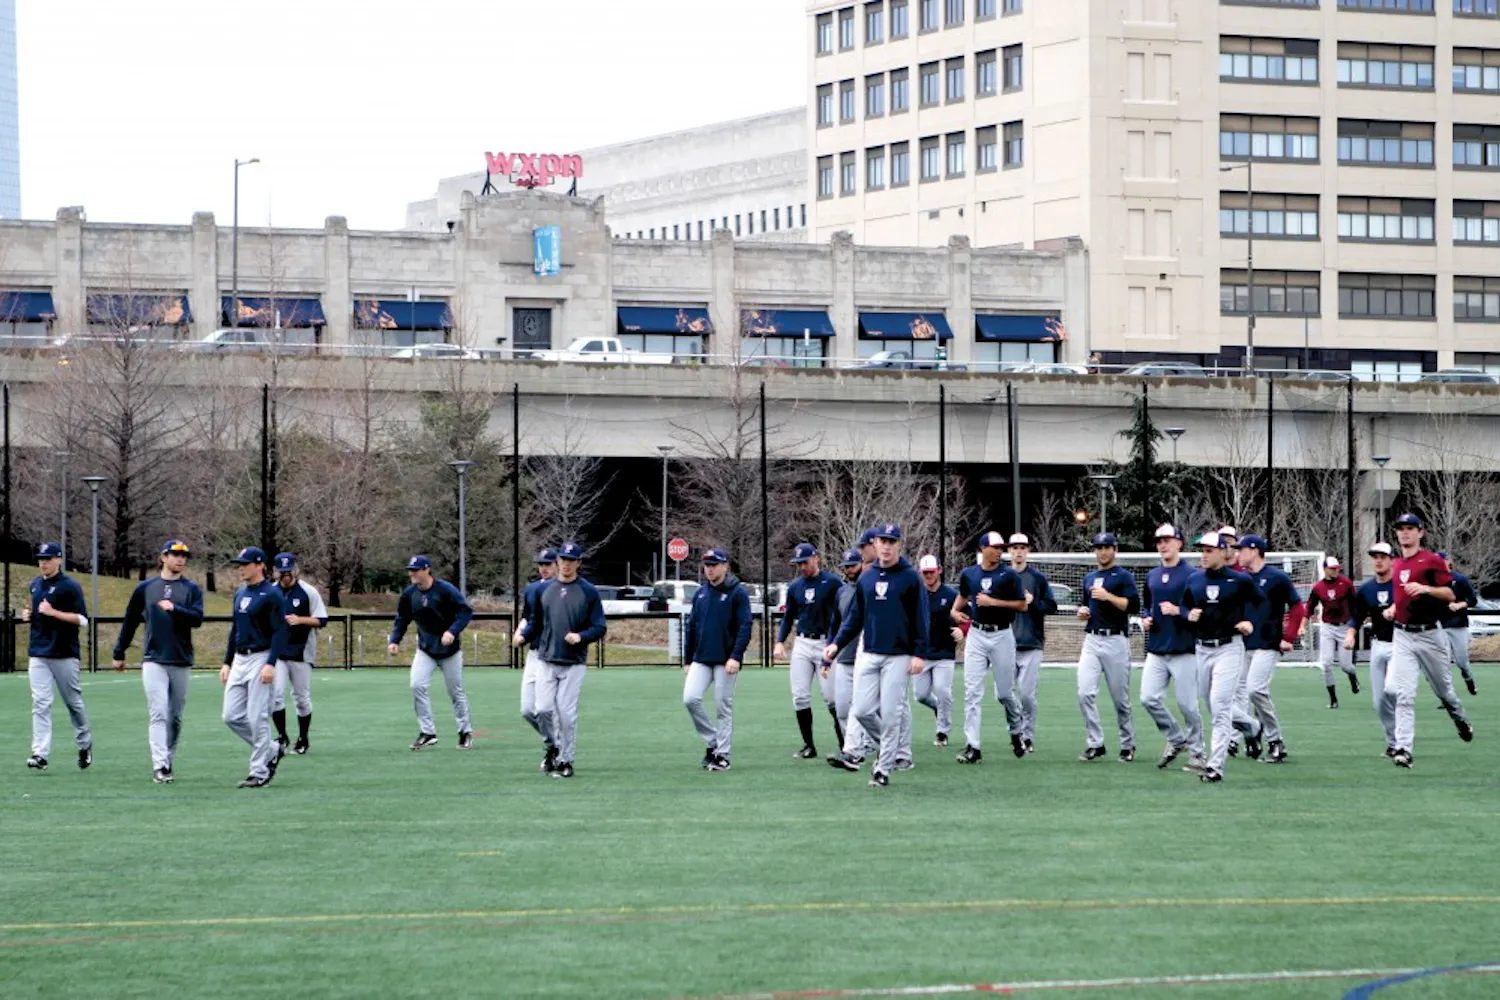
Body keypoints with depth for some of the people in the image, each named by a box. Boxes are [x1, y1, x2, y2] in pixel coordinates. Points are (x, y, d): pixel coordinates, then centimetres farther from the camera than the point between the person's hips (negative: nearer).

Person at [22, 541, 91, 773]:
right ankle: (40, 754, -13)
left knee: (73, 702, 7)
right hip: (38, 656, 5)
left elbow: (83, 620, -13)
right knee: (40, 704, -6)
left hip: (65, 655, -5)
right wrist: (27, 613, 5)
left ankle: (85, 745, 27)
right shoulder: (35, 585, 13)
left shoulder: (70, 586, -7)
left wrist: (53, 612, -21)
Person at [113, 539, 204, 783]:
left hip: (182, 662, 1)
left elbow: (197, 619, -8)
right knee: (158, 714, -12)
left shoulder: (191, 589, 7)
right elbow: (130, 622, 15)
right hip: (154, 660, -1)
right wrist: (119, 653, 17)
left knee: (175, 717, 8)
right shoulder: (145, 588, 8)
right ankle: (159, 766, -20)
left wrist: (174, 609, -21)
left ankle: (168, 763, 20)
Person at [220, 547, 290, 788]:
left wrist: (270, 664, -23)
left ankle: (260, 773, 0)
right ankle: (272, 750, 20)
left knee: (257, 718, -7)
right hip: (239, 660, 8)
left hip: (261, 659, -8)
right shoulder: (240, 594, 15)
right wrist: (227, 662, 18)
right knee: (231, 717, 4)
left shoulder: (271, 595, -10)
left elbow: (280, 631, -15)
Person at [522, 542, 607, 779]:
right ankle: (553, 747, 19)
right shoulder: (544, 589, 8)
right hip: (547, 660, 2)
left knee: (567, 713, -4)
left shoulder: (588, 592, 0)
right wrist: (523, 636, -4)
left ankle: (566, 760, 7)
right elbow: (536, 622, 14)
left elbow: (600, 628, 0)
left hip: (574, 663, -2)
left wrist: (581, 636, -18)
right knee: (543, 709, -6)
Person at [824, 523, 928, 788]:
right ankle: (890, 744, 24)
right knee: (862, 711, -1)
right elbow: (855, 617, 16)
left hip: (898, 657, -5)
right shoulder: (866, 578, 12)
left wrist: (918, 654, -11)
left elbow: (920, 619, -4)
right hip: (868, 654, 5)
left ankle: (884, 769, 5)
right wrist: (837, 643, 5)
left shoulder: (910, 578, -2)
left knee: (890, 714, -4)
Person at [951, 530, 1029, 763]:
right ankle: (973, 747, -8)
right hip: (976, 635, 2)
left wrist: (993, 602, -15)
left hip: (1001, 636, -2)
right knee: (972, 691, -6)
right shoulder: (969, 574, 6)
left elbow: (1022, 606, -7)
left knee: (1005, 692, 4)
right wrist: (955, 611, 7)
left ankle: (1017, 732, 32)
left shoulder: (1008, 575, -4)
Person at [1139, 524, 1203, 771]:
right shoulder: (1152, 576, 15)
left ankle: (1196, 753, 9)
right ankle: (1176, 739, 18)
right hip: (1156, 649, 6)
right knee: (1149, 699, -2)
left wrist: (1179, 611, -20)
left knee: (1187, 705, -4)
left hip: (1183, 649, -6)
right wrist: (1145, 619, 6)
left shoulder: (1191, 575, -5)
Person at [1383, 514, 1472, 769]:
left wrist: (1425, 588, -26)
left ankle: (1460, 719, 45)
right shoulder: (1397, 566, 12)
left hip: (1429, 634, -3)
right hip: (1402, 636, 4)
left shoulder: (1432, 560, -6)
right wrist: (1393, 608, 8)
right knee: (1403, 694, -11)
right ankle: (1404, 748, -15)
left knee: (1443, 688, 13)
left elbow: (1450, 594, -11)